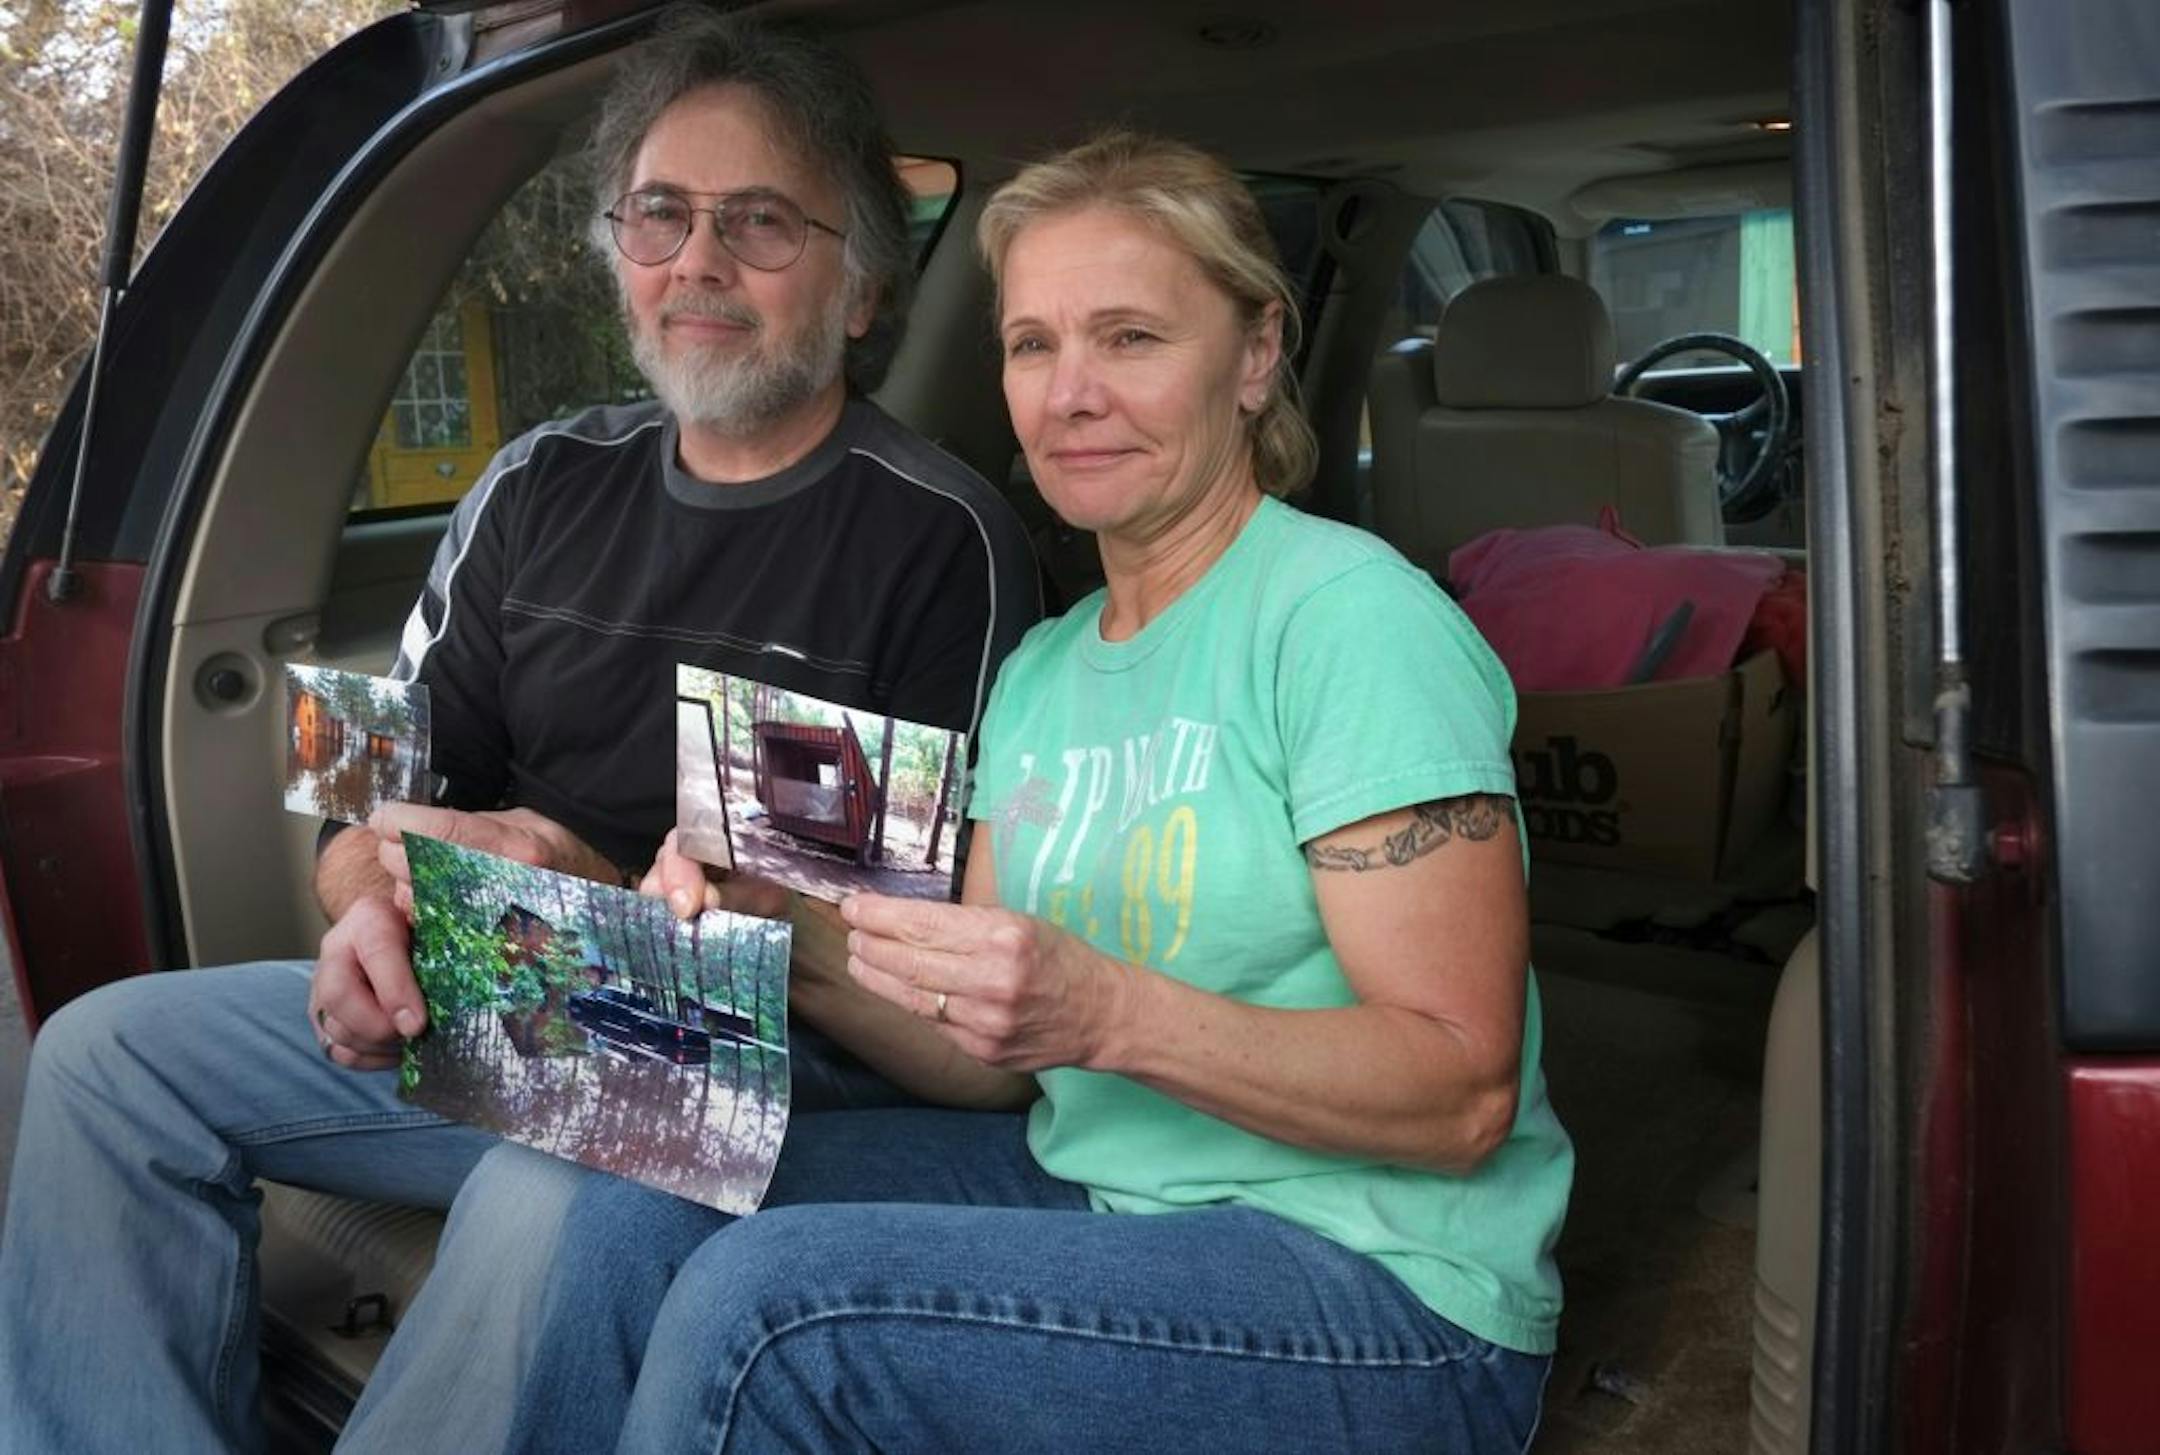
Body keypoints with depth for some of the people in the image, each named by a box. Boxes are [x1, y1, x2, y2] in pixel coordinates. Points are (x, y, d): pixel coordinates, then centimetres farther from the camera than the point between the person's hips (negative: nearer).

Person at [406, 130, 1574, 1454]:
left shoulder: (1349, 614, -14)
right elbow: (974, 1043, 7)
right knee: (587, 1201, -11)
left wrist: (1106, 1013, -30)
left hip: (1385, 1286, -6)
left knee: (765, 1298, -25)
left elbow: (1466, 1095, -17)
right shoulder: (1040, 670, 10)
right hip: (1087, 1186, 6)